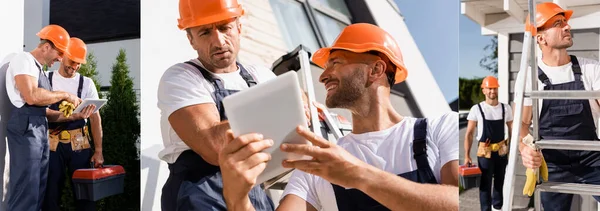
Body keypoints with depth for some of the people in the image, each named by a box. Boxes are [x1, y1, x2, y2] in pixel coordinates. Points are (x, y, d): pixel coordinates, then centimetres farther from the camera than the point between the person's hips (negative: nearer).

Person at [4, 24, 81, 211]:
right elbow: (32, 97, -21)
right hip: (26, 127, -9)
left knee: (38, 189, 10)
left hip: (40, 129, 9)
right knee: (26, 188, -9)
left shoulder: (39, 69, 23)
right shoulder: (24, 59, -5)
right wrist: (65, 95, -10)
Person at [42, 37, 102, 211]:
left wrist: (98, 151, -5)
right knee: (50, 194, 8)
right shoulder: (47, 79, 2)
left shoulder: (87, 83, 4)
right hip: (53, 144, 0)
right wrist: (73, 116, -24)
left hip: (79, 144, 0)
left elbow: (95, 117, 2)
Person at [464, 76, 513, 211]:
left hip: (502, 151, 3)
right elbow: (469, 134, -6)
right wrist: (467, 155, -10)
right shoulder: (477, 109, -8)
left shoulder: (506, 108, 1)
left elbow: (512, 131, 9)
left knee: (500, 181, 17)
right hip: (485, 152, -3)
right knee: (485, 184, 1)